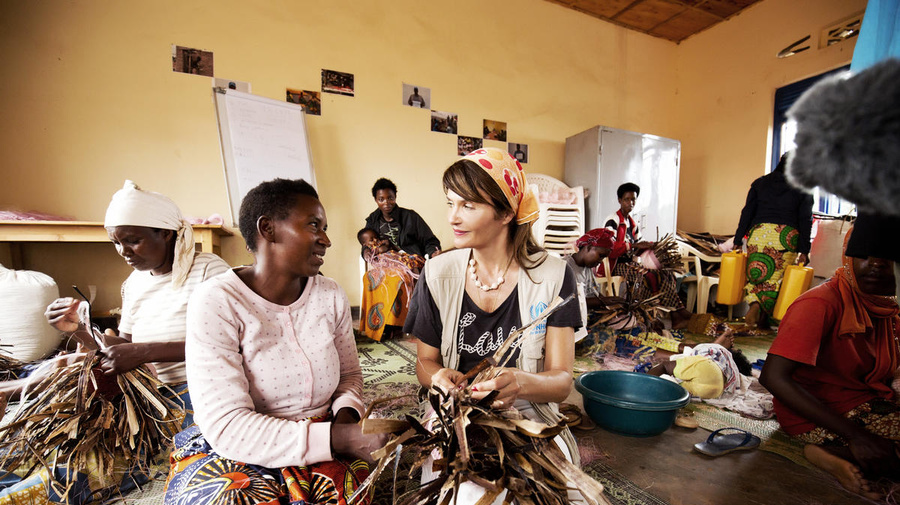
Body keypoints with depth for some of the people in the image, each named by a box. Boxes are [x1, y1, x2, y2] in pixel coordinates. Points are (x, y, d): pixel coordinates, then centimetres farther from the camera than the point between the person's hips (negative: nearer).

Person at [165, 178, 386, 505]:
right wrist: (339, 438, -28)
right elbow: (227, 427, -21)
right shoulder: (216, 303, -15)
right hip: (231, 452, -2)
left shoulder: (331, 296, -1)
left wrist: (346, 415, -11)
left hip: (320, 449, 3)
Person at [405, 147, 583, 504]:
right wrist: (439, 377, -19)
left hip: (529, 420, 1)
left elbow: (562, 381, -8)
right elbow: (425, 361, 4)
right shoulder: (438, 273, -4)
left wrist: (523, 384, -30)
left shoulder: (552, 276, -8)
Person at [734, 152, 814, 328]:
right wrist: (804, 250, 5)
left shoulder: (760, 183, 12)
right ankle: (764, 316, 1)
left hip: (759, 232, 1)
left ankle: (754, 303, -15)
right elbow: (805, 220, 5)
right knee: (776, 276, 5)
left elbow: (747, 213, 6)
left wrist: (738, 240, 7)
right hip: (787, 236, 0)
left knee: (755, 271, 9)